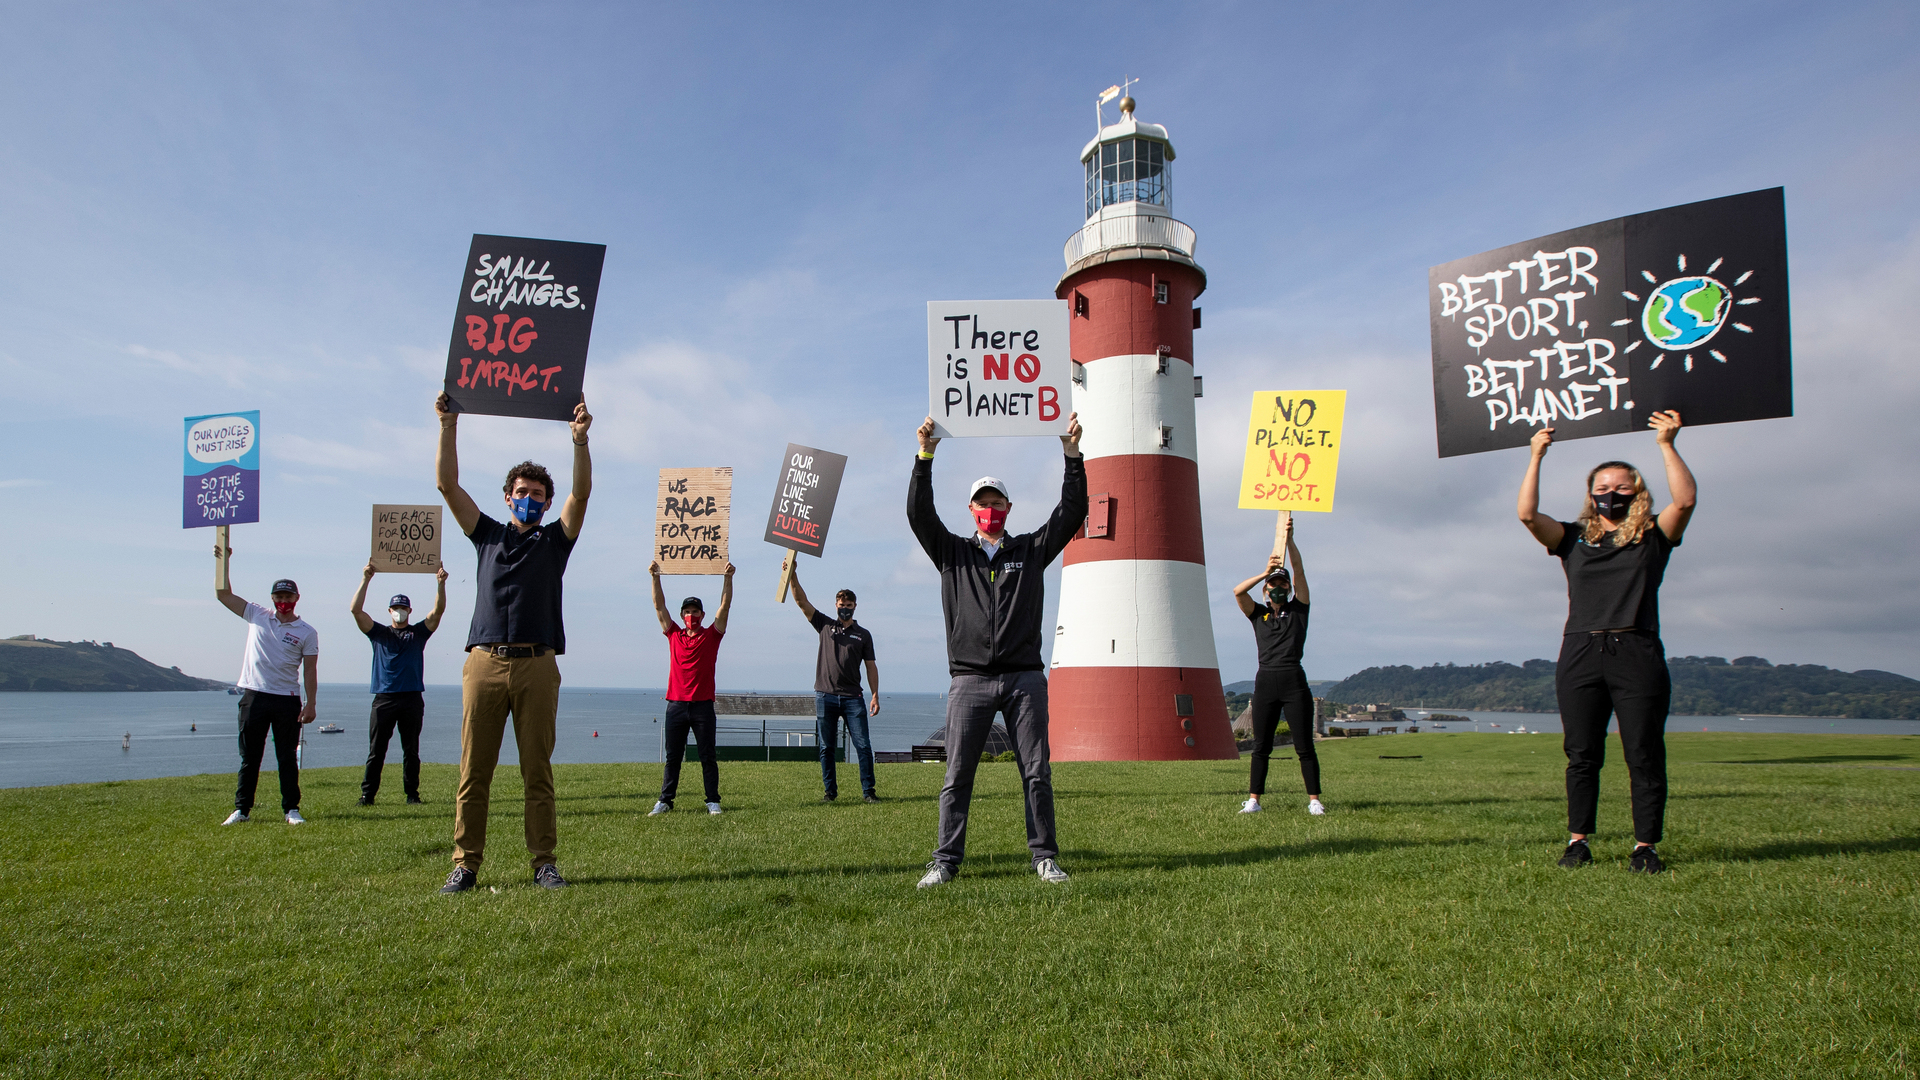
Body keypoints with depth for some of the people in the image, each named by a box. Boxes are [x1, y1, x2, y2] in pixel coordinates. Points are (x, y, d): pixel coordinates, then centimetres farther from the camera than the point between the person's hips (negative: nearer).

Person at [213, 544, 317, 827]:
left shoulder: (307, 632, 3)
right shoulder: (257, 616, 9)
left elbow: (310, 671, 1)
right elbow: (223, 594, 9)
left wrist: (310, 704, -7)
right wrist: (222, 562, -1)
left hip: (287, 700, -1)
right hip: (254, 697, 2)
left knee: (288, 758, 2)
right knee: (249, 758, 7)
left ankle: (292, 809, 7)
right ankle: (242, 809, 13)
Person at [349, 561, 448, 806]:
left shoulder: (419, 632, 13)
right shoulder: (379, 633, 12)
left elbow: (438, 610, 0)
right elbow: (356, 610, 1)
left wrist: (440, 583, -14)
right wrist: (366, 579, -9)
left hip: (412, 698, 0)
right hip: (384, 698, 0)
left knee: (411, 751, 4)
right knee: (376, 751, -1)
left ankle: (412, 794, 7)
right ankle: (367, 794, 2)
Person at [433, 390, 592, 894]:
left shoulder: (556, 540, 15)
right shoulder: (487, 535, 19)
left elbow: (582, 493, 1)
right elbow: (447, 484, 11)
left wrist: (580, 439, -12)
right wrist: (449, 426, 2)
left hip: (537, 666, -1)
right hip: (485, 661, 1)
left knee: (538, 772, 1)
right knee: (473, 771, 1)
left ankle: (544, 862, 5)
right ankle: (465, 864, 7)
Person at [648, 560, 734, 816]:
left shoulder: (711, 635, 6)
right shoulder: (674, 635, 11)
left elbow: (725, 606, -2)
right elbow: (659, 606, 6)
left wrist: (728, 578, -12)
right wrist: (655, 578, -2)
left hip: (702, 705, -2)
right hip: (676, 704, 2)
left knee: (708, 756, 2)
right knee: (673, 757, 7)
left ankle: (713, 801, 7)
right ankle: (665, 800, 12)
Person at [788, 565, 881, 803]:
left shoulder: (863, 634, 11)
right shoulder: (825, 625, 11)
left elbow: (871, 666, 10)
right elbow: (801, 601, 3)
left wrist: (875, 695, 1)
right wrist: (793, 576, -10)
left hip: (853, 697, 0)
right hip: (825, 696, 1)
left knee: (863, 746, -5)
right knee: (826, 748, 5)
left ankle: (868, 791, 0)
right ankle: (830, 791, 14)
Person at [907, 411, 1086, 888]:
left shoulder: (1031, 550, 13)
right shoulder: (952, 552, 12)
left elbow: (1072, 512, 5)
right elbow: (919, 514, -1)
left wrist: (1072, 454, -4)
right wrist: (925, 457, -11)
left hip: (1025, 678, 1)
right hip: (970, 679, -1)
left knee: (1037, 773, 3)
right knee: (957, 776, 0)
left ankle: (1044, 856, 13)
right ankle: (946, 861, 7)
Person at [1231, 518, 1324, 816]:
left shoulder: (1298, 610, 10)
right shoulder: (1258, 614, 14)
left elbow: (1299, 570, -1)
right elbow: (1238, 592, -3)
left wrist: (1289, 539, -11)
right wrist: (1265, 572, -9)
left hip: (1294, 681, -2)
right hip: (1265, 682, 2)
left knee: (1304, 746, -1)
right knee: (1261, 746, 5)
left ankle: (1314, 800, 5)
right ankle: (1254, 800, 8)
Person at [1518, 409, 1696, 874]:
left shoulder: (1653, 537, 11)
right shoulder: (1573, 538, 13)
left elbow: (1685, 500, -6)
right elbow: (1527, 514, -1)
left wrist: (1666, 445, -9)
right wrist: (1536, 458, -1)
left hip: (1637, 653, -1)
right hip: (1580, 654, 1)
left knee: (1645, 756, -1)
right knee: (1582, 756, 5)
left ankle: (1645, 846, 6)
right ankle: (1578, 841, 11)